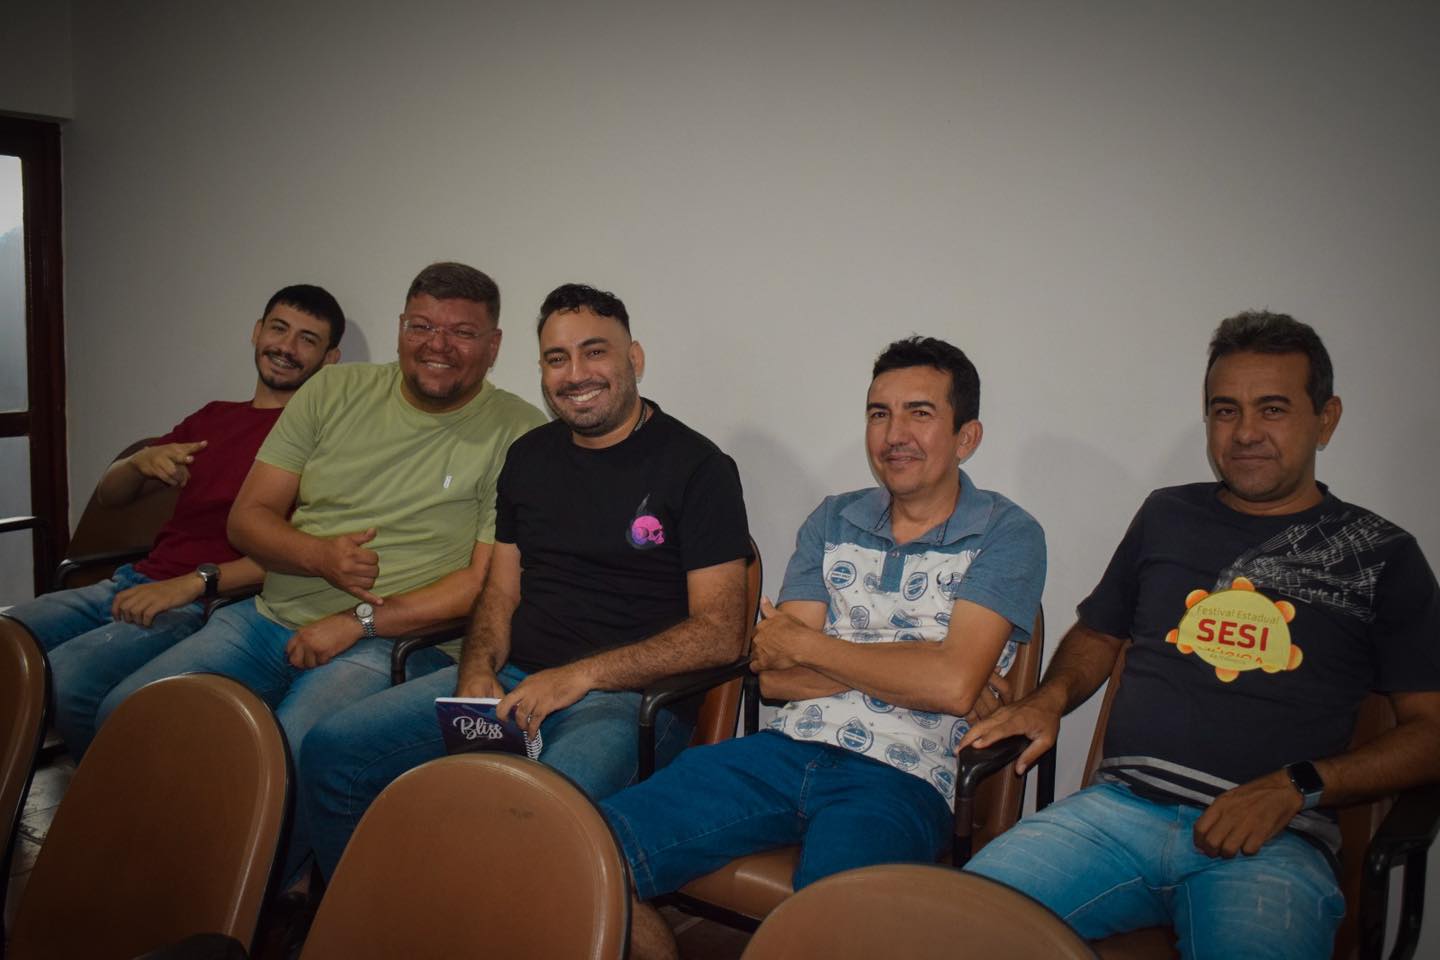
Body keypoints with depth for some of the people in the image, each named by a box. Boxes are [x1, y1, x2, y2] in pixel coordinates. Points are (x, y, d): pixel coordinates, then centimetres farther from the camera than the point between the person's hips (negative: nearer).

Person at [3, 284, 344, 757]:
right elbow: (108, 495, 25)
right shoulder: (213, 417, 21)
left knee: (62, 679, -26)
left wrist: (195, 582, -19)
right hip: (132, 583, 7)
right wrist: (140, 462, 2)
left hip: (203, 605, -7)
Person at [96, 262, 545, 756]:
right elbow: (247, 517, 8)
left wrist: (357, 622, -15)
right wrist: (320, 556, -13)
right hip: (268, 617, 5)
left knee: (292, 752, -31)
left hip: (388, 641, -5)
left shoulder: (517, 432, -4)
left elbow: (488, 582, -10)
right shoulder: (333, 391, 9)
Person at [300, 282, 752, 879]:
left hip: (628, 696, -6)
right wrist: (477, 672, -3)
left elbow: (720, 633, -10)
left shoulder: (696, 466, -5)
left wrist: (579, 676, -16)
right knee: (331, 751, -7)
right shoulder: (530, 456, 15)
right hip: (514, 679, 6)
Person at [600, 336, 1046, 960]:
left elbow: (953, 685, -13)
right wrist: (904, 667, -6)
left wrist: (806, 644, -2)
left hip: (899, 776, -4)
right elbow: (774, 675, 7)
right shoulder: (833, 521, 16)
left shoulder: (1007, 534, 2)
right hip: (785, 749, 5)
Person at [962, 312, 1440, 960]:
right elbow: (1099, 635, 28)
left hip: (1273, 840, -1)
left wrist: (1296, 786, -9)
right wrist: (1050, 698, 6)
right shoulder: (1168, 515, 18)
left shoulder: (1382, 555, 9)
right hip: (1120, 807, 2)